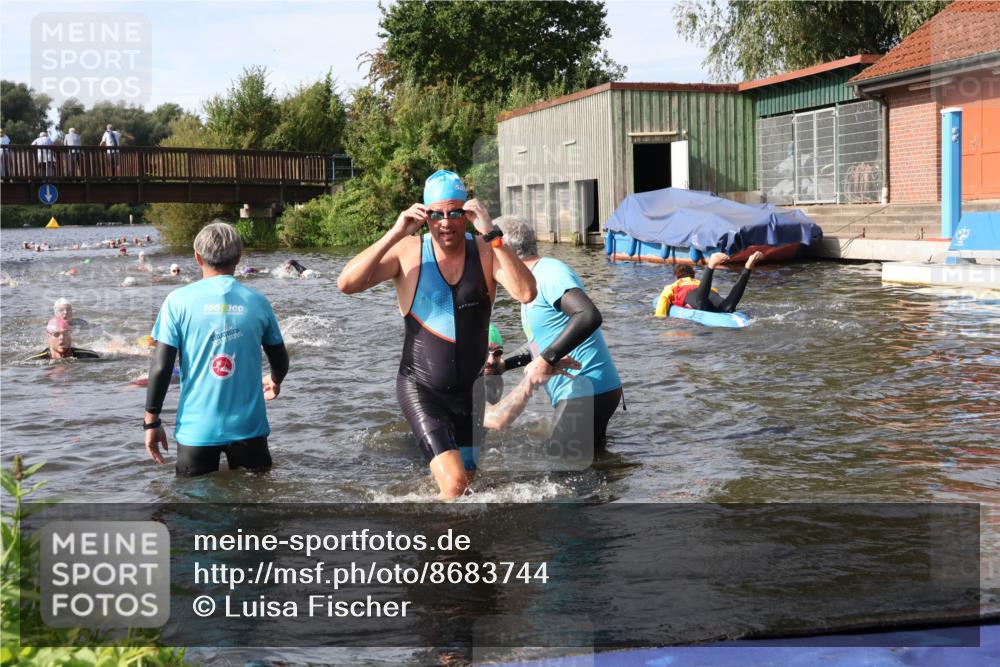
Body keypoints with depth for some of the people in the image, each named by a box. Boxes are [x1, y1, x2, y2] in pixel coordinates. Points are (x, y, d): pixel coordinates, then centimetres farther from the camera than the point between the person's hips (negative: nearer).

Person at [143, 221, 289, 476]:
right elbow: (280, 362, 13)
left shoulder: (178, 301, -5)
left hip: (196, 430, -1)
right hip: (248, 427, 1)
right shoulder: (257, 301, 1)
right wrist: (275, 382, 36)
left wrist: (151, 421, 2)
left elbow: (161, 367, -8)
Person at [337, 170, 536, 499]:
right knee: (453, 483, -20)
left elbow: (526, 293, -23)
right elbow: (346, 284, -19)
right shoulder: (408, 252, -9)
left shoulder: (485, 251, -6)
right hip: (421, 387, -3)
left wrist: (492, 234, -28)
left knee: (467, 479, 18)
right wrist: (394, 235, -25)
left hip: (472, 389, 3)